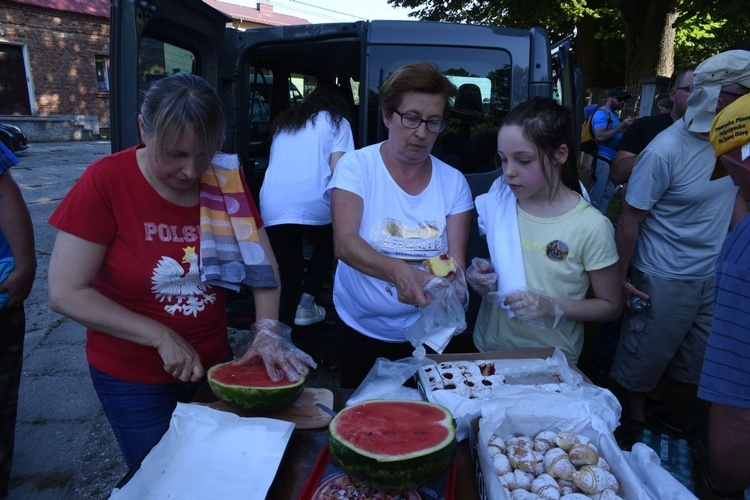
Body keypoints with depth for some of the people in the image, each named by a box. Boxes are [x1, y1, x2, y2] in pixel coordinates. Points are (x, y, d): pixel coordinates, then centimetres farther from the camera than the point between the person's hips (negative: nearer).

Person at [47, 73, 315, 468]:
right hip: (132, 378, -3)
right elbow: (65, 293, -18)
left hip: (214, 361, 4)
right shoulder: (106, 182, -19)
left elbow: (262, 261, -5)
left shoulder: (226, 179, -9)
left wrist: (267, 330, -20)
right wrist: (162, 337, -22)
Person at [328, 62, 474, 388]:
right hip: (361, 330, -1)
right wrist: (398, 271, -41)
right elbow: (344, 243, -23)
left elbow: (456, 262, -9)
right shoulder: (356, 166, -11)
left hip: (429, 333, 2)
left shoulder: (453, 182, -4)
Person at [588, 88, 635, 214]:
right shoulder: (601, 114, -12)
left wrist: (625, 126, 5)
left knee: (607, 194, 17)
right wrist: (621, 126, -21)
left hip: (613, 160, 10)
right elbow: (600, 136, -25)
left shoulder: (614, 114, 15)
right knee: (596, 195, -5)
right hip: (603, 160, -10)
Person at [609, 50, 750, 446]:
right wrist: (621, 279, -14)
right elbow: (630, 220, -17)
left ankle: (657, 402, 46)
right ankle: (635, 418, 35)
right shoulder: (665, 152, -22)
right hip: (665, 281, -6)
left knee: (691, 357, 22)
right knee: (645, 358, 11)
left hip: (715, 276, 7)